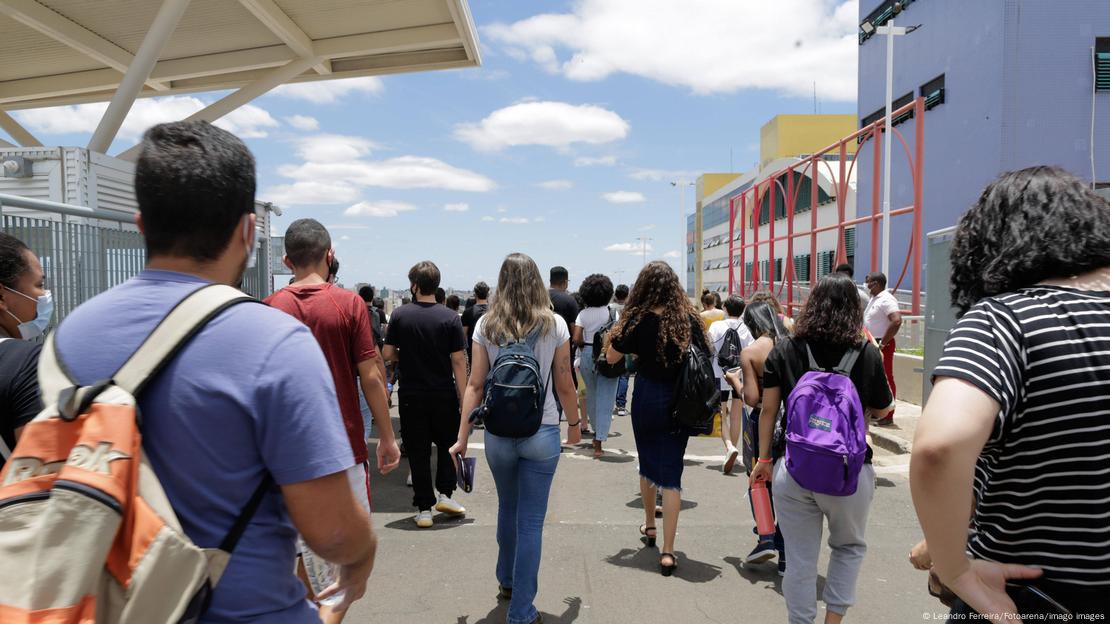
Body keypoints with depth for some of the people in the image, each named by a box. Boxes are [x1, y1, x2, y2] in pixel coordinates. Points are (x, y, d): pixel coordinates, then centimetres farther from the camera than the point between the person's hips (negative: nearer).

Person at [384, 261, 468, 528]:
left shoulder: (400, 315, -5)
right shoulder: (450, 318, -7)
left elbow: (388, 354, -1)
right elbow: (458, 360, -9)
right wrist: (464, 400, -5)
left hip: (411, 395, 0)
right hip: (444, 395, 0)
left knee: (418, 451, 9)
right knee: (447, 444, 20)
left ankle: (424, 508, 13)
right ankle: (444, 493, 13)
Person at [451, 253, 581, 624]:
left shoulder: (485, 325, -3)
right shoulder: (554, 325, -5)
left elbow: (475, 385, -4)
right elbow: (564, 386, -1)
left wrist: (462, 437, 1)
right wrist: (574, 424, 14)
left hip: (498, 433, 2)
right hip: (542, 433, -2)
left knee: (507, 508, 25)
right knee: (531, 522, 7)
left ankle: (507, 583, 44)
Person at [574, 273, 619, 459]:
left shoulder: (583, 314, -1)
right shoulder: (611, 313, -7)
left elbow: (576, 339, -9)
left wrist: (584, 346, 11)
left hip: (587, 355, 3)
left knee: (591, 395, 22)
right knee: (605, 399, 0)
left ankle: (597, 432, 37)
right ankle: (598, 444, -4)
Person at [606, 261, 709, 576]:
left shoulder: (639, 319, -10)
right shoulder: (690, 318, -5)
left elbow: (611, 357, -3)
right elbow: (704, 358, 1)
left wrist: (623, 333, 9)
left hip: (648, 397, -1)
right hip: (681, 401, 1)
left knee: (648, 464, 21)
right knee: (671, 473, 3)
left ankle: (649, 525, 41)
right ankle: (667, 552, 0)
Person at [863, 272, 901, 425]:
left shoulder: (886, 299, -16)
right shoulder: (874, 299, 14)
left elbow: (897, 321, -28)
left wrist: (883, 343, -24)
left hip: (881, 345, -10)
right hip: (871, 344, 10)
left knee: (885, 379, -4)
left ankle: (887, 416, 1)